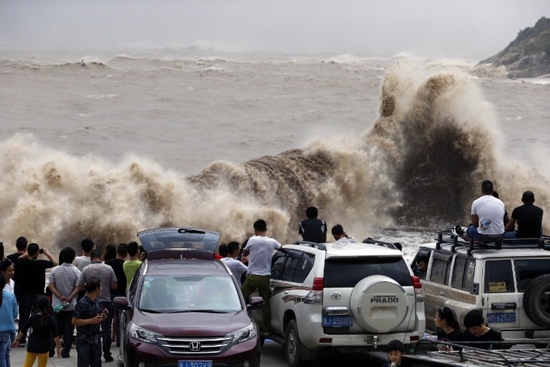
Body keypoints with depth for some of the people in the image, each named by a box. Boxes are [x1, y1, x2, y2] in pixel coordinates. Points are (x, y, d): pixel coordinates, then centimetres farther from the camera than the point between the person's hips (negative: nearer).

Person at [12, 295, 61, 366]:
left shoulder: (33, 318, -4)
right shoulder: (50, 320, -9)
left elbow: (23, 330, 3)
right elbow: (55, 336, -9)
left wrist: (17, 340, 16)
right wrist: (58, 348, -4)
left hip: (32, 345, 2)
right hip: (43, 347, -2)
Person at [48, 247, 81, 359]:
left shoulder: (55, 270, -2)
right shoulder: (76, 271, -7)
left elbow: (51, 286, -7)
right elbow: (77, 288, -13)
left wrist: (60, 297, -12)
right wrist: (68, 299, -15)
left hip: (57, 304, 2)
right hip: (71, 305, -2)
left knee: (55, 328, 11)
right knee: (68, 330, 4)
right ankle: (66, 352, 3)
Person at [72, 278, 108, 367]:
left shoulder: (97, 302, 9)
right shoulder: (82, 303, -16)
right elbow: (74, 321, -18)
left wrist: (103, 317, -2)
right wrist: (92, 321, -23)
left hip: (96, 339, 7)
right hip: (84, 341, -7)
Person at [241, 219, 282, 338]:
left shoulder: (252, 240, -9)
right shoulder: (272, 242, 1)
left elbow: (245, 253, 7)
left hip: (252, 276, -3)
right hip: (265, 277, 3)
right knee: (265, 304, 7)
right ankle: (265, 330, 7)